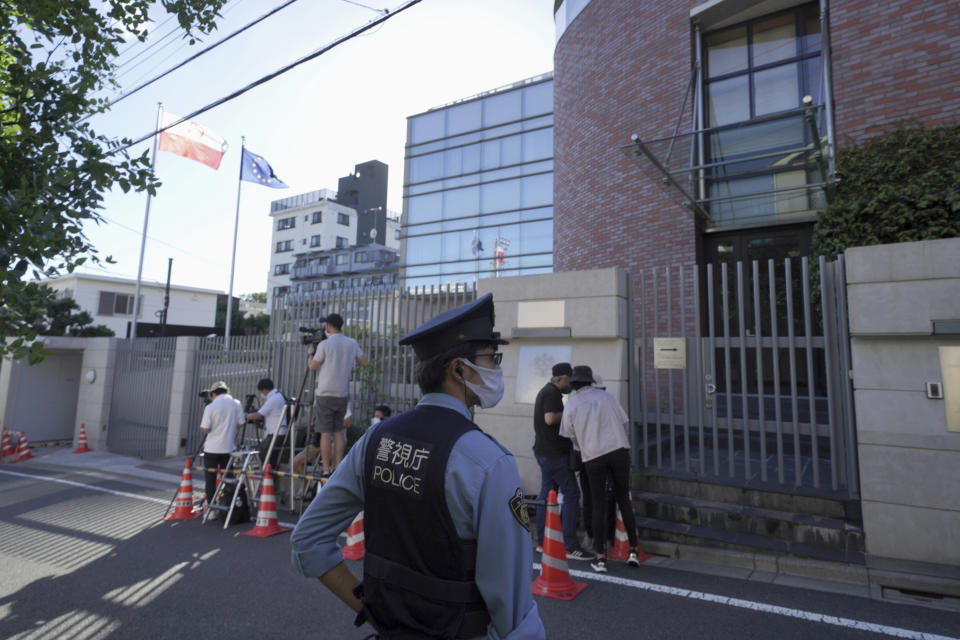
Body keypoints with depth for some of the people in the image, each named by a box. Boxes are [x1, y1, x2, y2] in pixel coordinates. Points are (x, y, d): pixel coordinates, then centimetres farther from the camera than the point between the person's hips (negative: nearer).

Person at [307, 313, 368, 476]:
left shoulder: (325, 344, -11)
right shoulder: (352, 343, 3)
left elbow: (312, 367, -1)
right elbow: (365, 362, 8)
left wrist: (311, 353, 16)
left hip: (325, 394, -4)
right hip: (342, 395, 5)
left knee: (325, 433, 1)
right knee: (338, 432, 12)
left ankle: (326, 470, 4)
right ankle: (338, 468, 12)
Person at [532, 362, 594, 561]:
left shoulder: (545, 391, 19)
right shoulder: (552, 393, -14)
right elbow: (550, 418, -25)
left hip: (544, 451, 11)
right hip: (554, 452, -11)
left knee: (547, 493, 12)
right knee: (571, 493, -7)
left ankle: (542, 541, 18)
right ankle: (570, 546, -5)